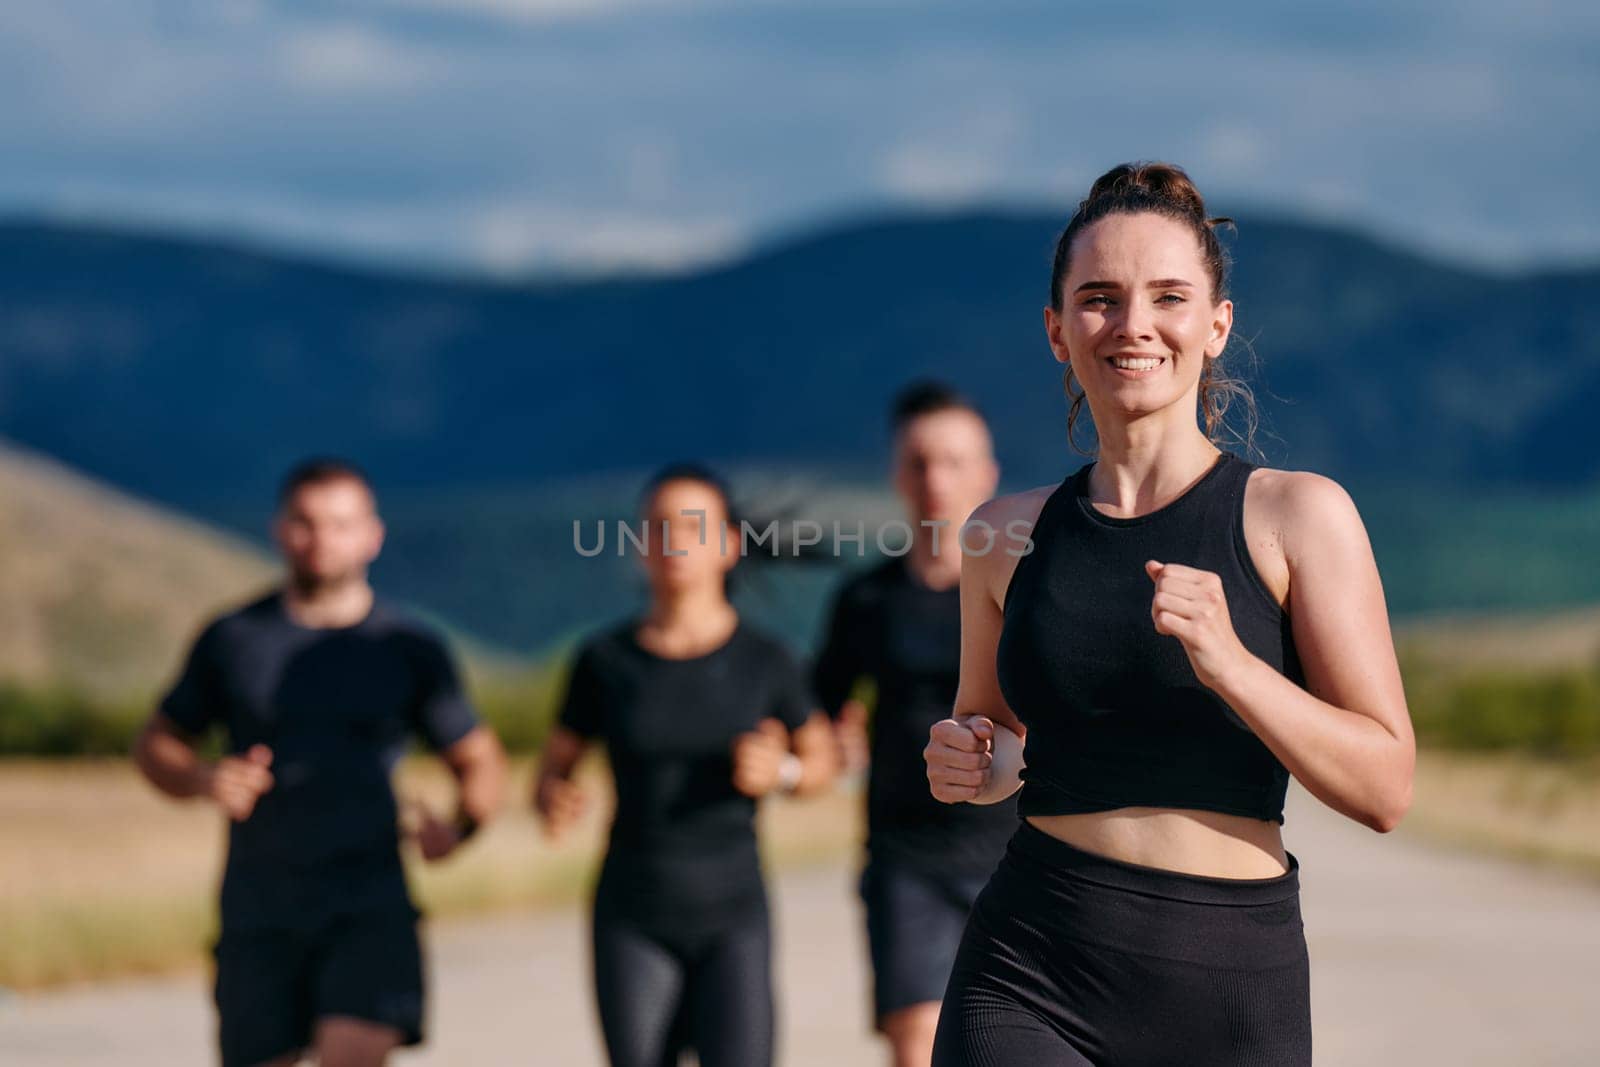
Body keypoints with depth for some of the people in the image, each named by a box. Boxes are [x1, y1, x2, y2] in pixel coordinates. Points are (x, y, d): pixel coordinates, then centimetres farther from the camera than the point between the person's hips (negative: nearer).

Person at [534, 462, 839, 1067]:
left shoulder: (763, 661, -3)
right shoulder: (604, 659, -1)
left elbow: (821, 762, 11)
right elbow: (552, 773, 6)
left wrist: (779, 773, -12)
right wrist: (553, 806, -17)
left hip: (732, 919, -1)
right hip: (633, 922, 1)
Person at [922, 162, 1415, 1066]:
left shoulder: (1298, 515, -2)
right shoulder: (1006, 534, 7)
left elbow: (1386, 788, -6)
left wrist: (1228, 661, -19)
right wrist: (966, 766, 1)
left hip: (1232, 989, -1)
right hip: (1030, 979, 1)